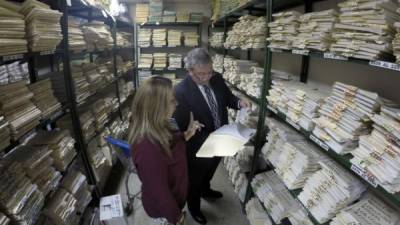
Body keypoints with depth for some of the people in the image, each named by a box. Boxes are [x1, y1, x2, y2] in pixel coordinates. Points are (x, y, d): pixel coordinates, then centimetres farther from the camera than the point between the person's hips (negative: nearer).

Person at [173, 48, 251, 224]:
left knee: (209, 171, 34)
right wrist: (207, 140, -34)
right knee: (194, 179, 22)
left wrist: (239, 102, -17)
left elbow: (227, 98, 6)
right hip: (199, 147, -6)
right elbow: (182, 127, -25)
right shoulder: (181, 92, -29)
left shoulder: (217, 79, -9)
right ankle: (193, 207, 52)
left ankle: (205, 190, 66)